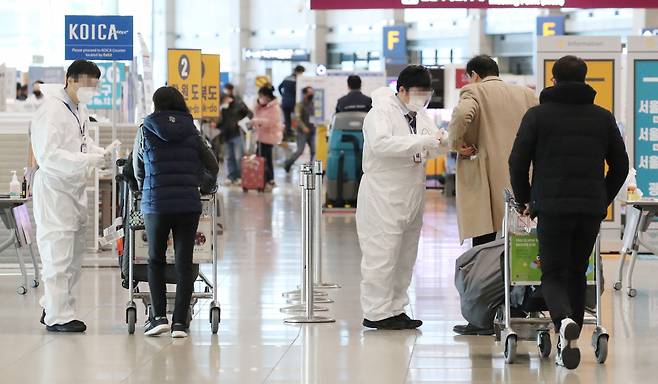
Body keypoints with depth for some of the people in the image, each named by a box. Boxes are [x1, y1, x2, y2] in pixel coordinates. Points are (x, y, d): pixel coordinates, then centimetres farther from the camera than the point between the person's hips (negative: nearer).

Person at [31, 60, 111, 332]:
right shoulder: (51, 111, -18)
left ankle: (53, 308, 24)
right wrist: (90, 160, -30)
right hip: (54, 189, -10)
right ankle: (57, 317, -3)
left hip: (75, 188, 10)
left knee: (74, 255, 14)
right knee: (58, 255, -7)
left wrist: (102, 155, 4)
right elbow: (48, 155, -26)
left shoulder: (79, 110, 12)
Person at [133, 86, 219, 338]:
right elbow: (212, 167, 10)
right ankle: (180, 322, 3)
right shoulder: (191, 132, 5)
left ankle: (159, 317, 3)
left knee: (156, 260, 13)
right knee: (184, 261, 5)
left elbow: (137, 170, 11)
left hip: (155, 204, -1)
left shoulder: (146, 131, 2)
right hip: (189, 204, 1)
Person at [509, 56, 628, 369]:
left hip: (552, 208, -3)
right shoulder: (603, 118, 10)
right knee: (577, 273, 15)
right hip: (592, 209, 3)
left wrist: (525, 199, 13)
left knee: (553, 275, 3)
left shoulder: (538, 115, 2)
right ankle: (567, 345, 12)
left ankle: (565, 321, -28)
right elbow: (620, 165, 13)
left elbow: (518, 163, -2)